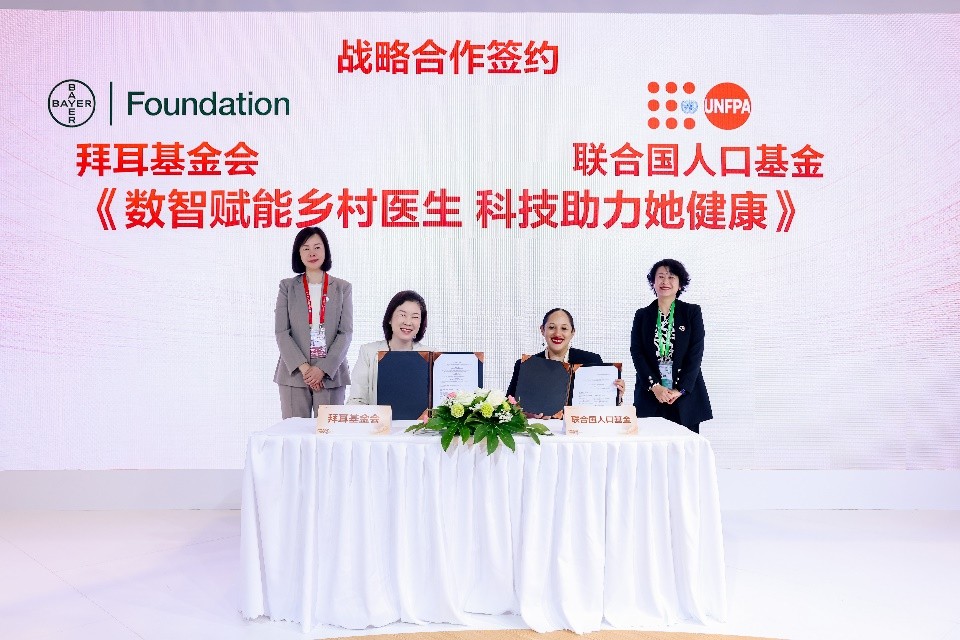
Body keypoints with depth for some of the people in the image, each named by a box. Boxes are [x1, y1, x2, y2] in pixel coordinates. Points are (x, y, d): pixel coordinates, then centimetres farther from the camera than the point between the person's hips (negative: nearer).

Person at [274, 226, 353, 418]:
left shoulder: (342, 288, 8)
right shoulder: (287, 287, 8)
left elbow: (346, 332, 1)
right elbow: (281, 332, 2)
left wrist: (323, 369, -9)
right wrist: (303, 367, -10)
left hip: (330, 374, 0)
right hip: (294, 373, 0)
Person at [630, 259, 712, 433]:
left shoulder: (692, 312, 5)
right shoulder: (642, 315, 9)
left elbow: (696, 353, -2)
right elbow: (636, 352, 1)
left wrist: (680, 389, -11)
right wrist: (654, 386, -11)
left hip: (685, 395, -1)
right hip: (650, 395, 1)